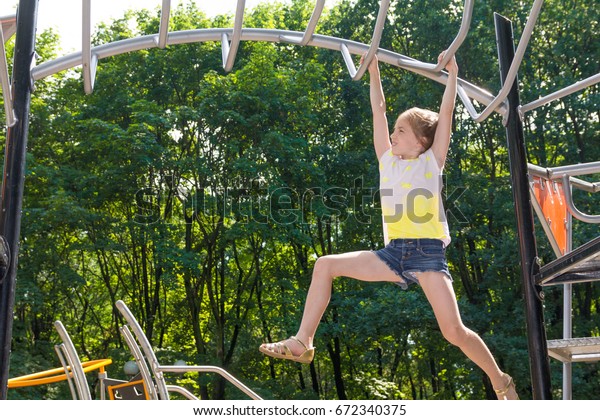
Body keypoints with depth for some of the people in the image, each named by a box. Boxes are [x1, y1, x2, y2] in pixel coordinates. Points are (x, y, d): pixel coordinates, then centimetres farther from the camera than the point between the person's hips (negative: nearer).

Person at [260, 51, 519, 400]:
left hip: (428, 253, -4)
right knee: (326, 265, -7)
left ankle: (501, 382, 14)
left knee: (454, 331, -12)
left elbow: (446, 112, 2)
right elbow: (379, 110, 16)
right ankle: (302, 343, -4)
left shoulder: (431, 161, 4)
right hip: (394, 253, 5)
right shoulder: (388, 162, 14)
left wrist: (452, 72, 9)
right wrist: (374, 73, 20)